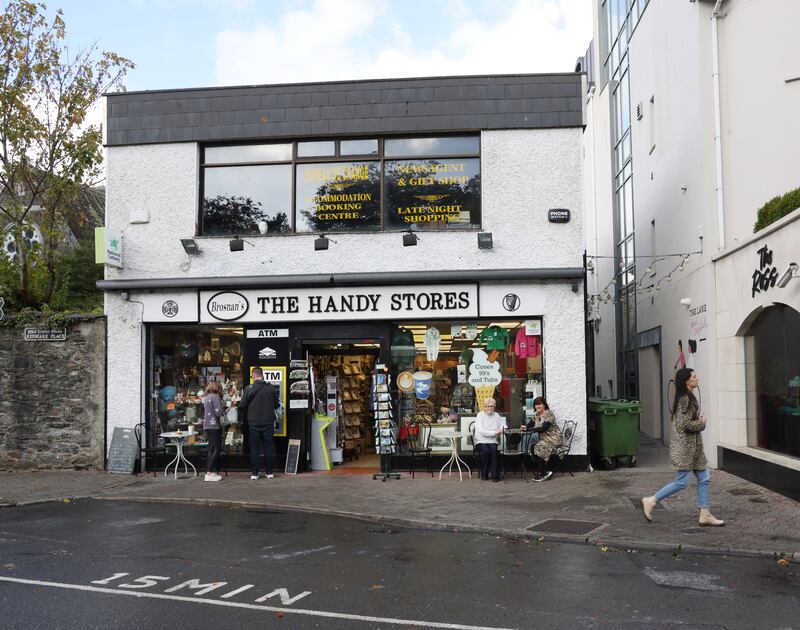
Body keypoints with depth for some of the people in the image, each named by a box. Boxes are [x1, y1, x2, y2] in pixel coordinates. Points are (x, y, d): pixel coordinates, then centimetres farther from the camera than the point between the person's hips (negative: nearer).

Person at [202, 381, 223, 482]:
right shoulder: (215, 397, -10)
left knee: (211, 450, 12)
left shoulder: (205, 398, 14)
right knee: (217, 449, -7)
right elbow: (219, 412, -15)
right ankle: (210, 473, -11)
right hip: (214, 426, -8)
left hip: (207, 426, 8)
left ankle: (209, 472, 13)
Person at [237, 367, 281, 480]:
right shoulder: (272, 388, -4)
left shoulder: (249, 388, -8)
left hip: (254, 423, -1)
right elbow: (277, 404, 2)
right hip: (268, 422, 1)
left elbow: (242, 405, -5)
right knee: (268, 447, 10)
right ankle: (269, 472, 12)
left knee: (254, 447, 6)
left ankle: (254, 473, 7)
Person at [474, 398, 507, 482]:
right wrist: (495, 432, -17)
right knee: (486, 451, -31)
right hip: (481, 441, -3)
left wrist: (502, 428, -8)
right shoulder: (480, 415, -1)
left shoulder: (497, 416, 12)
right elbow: (481, 431, -11)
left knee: (493, 450, -29)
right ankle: (484, 474, -12)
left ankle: (495, 475, -25)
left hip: (492, 441, 3)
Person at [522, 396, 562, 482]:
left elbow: (543, 429, -25)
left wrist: (528, 429, -27)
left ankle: (542, 473, -15)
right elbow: (530, 425, 9)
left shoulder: (548, 414, -15)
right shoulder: (536, 415, 11)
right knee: (532, 447, -16)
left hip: (553, 439, -8)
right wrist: (525, 427, -16)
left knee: (539, 447, -27)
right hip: (544, 439, 8)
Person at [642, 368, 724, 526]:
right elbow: (684, 424, -23)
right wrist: (702, 422, -9)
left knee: (703, 478, 10)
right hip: (684, 446, -10)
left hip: (694, 446, 10)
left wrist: (700, 420, 4)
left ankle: (705, 515, 15)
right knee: (682, 481, -6)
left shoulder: (689, 397, 13)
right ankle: (651, 501, 3)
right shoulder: (684, 399, -18)